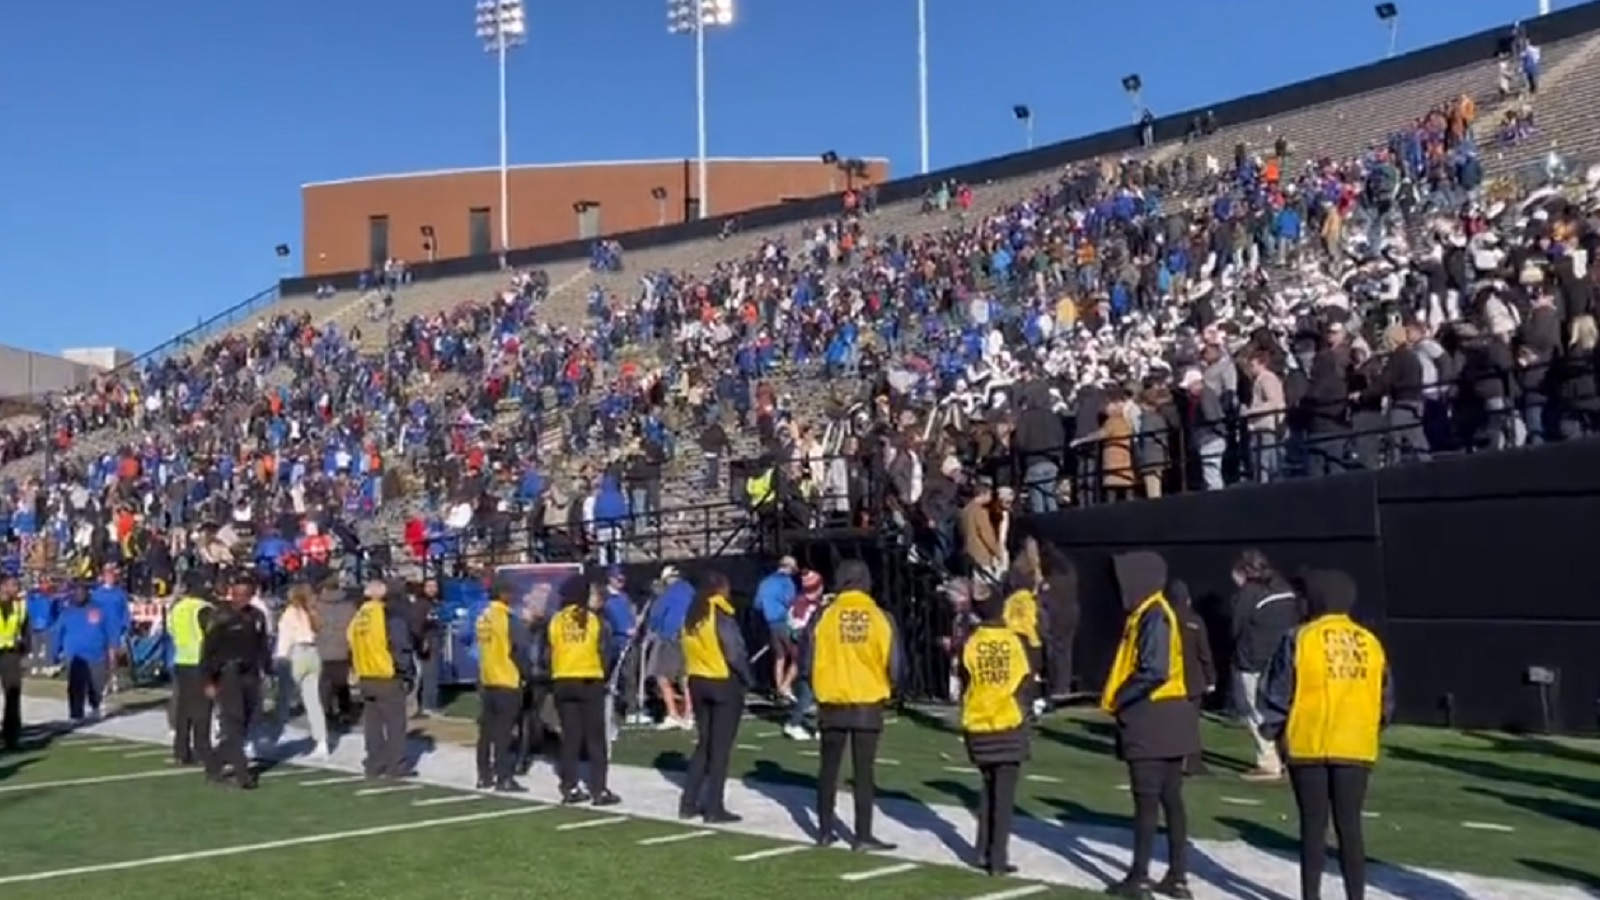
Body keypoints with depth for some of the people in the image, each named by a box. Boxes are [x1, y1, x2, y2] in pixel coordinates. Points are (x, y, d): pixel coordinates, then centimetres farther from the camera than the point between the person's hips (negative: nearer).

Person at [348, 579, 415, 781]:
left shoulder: (358, 617, 10)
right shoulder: (390, 614, -11)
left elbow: (354, 647, 14)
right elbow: (400, 646, -14)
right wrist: (406, 673, -6)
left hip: (366, 678, 7)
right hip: (388, 678, -6)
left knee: (373, 723, 13)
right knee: (395, 722, 0)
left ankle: (374, 765, 16)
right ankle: (397, 766, 0)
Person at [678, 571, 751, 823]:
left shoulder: (692, 615, 6)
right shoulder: (721, 614, -14)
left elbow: (689, 651, 7)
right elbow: (734, 652, -16)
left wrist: (695, 675, 11)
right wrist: (746, 678, -3)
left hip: (698, 682, 7)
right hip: (724, 684, -7)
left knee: (703, 744, 16)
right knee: (720, 748, 0)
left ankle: (688, 803, 17)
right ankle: (714, 809, 3)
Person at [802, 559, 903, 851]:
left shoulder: (823, 616, -7)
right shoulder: (881, 618, -7)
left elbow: (807, 665, -4)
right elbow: (895, 669, -5)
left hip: (832, 704, 1)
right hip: (868, 704, -1)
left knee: (829, 769, 14)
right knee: (863, 772, 5)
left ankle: (825, 831, 20)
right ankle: (863, 835, 6)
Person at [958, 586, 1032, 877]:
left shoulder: (969, 643, -2)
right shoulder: (1017, 641, -6)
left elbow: (965, 686, 5)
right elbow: (1027, 684, -1)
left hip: (979, 727, 3)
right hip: (1010, 725, -2)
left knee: (988, 787, 20)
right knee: (1004, 792, 2)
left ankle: (984, 853, 20)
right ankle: (998, 858, 0)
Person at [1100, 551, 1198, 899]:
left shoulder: (1153, 616, -16)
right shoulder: (1149, 614, 14)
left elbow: (1154, 671, -25)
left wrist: (1119, 699, -13)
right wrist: (1122, 699, 9)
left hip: (1152, 720, -10)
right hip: (1165, 719, 10)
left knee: (1146, 800, -3)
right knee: (1170, 799, 11)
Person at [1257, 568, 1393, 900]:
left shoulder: (1300, 639, -7)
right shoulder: (1370, 643, 4)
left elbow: (1277, 693, -5)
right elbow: (1386, 701, 10)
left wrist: (1271, 730, 9)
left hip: (1308, 747, -2)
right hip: (1356, 748, 3)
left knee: (1313, 826, 6)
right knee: (1350, 826, 9)